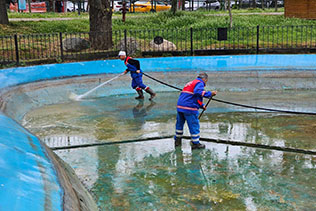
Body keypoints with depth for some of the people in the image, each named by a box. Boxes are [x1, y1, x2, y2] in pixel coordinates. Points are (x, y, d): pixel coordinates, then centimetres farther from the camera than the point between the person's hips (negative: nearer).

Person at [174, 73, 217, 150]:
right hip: (189, 108, -9)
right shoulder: (199, 83, -2)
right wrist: (210, 93, -22)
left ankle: (177, 140, 31)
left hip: (180, 106, 9)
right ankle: (195, 143, 9)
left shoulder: (190, 83, 27)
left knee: (180, 123, 20)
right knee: (194, 125, 2)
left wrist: (202, 105, 23)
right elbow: (198, 92, -25)